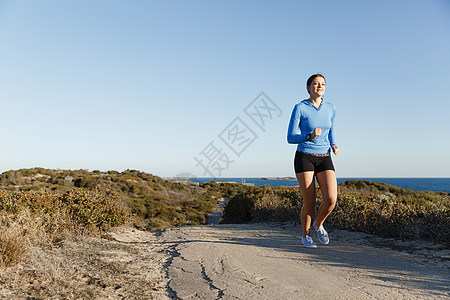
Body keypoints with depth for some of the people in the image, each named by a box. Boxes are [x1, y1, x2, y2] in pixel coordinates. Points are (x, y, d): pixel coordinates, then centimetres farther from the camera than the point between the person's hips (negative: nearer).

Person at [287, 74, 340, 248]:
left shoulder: (330, 108, 8)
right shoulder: (299, 108, -5)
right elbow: (291, 138, -7)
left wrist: (334, 146, 3)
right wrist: (310, 136, -24)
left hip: (324, 159, 4)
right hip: (304, 158, -3)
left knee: (331, 199, -14)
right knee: (310, 202, -5)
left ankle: (319, 224, 18)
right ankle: (306, 235, 22)